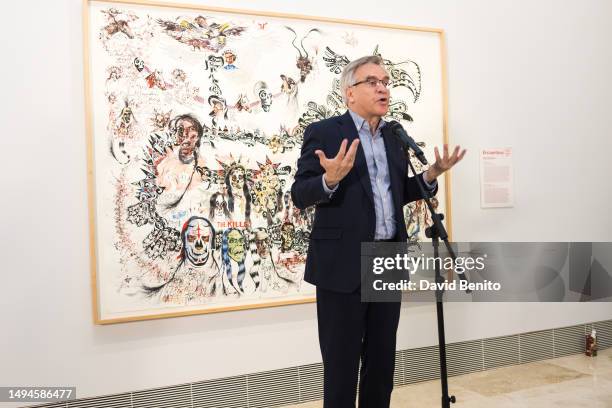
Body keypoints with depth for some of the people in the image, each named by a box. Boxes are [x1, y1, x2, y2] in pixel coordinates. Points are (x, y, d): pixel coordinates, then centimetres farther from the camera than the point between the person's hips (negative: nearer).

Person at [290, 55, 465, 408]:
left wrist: (431, 174, 2)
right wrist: (330, 179, -28)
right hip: (343, 264, -6)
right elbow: (300, 195, -9)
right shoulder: (323, 133, -5)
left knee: (383, 362, 15)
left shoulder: (395, 137, 13)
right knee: (341, 365, 5)